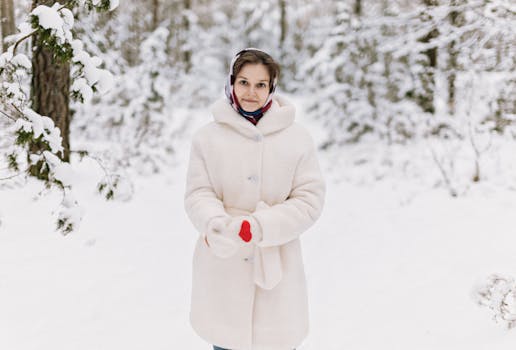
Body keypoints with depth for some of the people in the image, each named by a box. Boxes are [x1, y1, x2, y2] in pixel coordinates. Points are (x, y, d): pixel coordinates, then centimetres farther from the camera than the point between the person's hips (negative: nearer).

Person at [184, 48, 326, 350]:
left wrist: (259, 227, -18)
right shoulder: (208, 136, 1)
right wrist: (216, 224, -24)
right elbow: (198, 193, -1)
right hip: (222, 270, 1)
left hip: (276, 270, 0)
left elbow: (310, 200, -4)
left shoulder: (298, 138, -1)